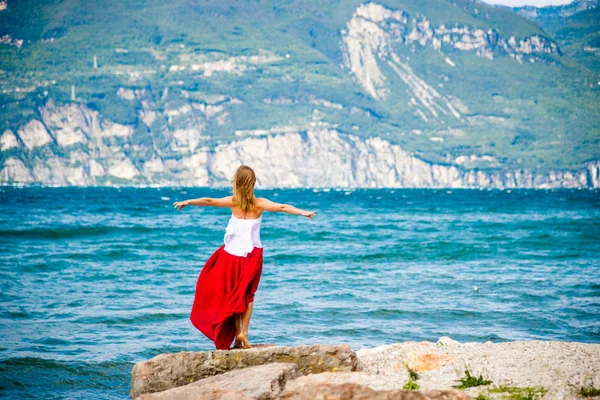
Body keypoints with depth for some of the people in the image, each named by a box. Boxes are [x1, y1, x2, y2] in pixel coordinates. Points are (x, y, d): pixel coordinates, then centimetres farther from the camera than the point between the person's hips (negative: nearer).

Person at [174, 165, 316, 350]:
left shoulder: (233, 201, -6)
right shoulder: (259, 203, -8)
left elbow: (209, 201, -1)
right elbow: (281, 207, -19)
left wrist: (187, 202, 10)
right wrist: (302, 212, -19)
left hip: (232, 253, 0)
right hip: (252, 255, 0)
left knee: (233, 294, 11)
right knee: (247, 294, 14)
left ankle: (237, 336, 8)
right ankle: (244, 332, 1)